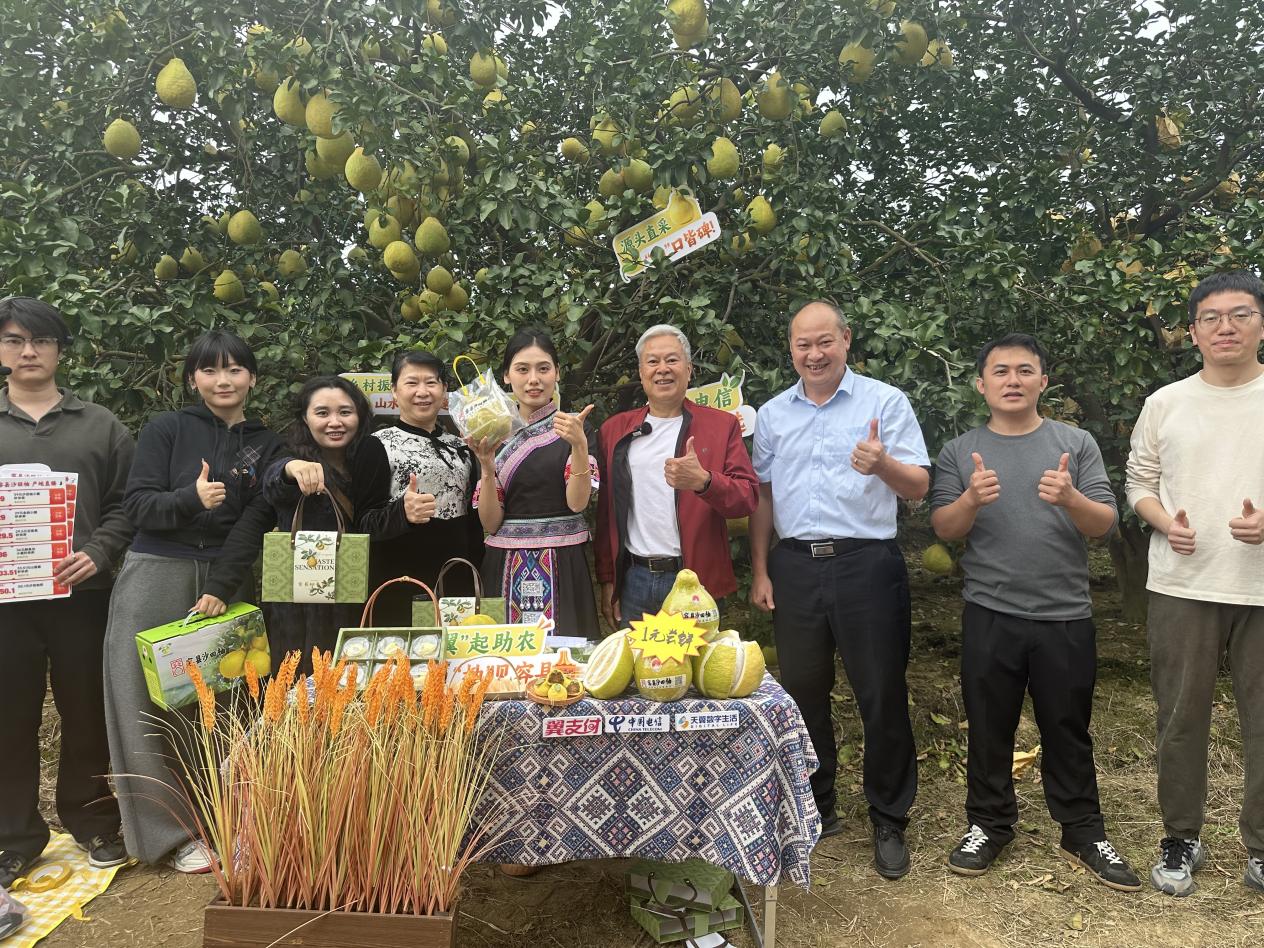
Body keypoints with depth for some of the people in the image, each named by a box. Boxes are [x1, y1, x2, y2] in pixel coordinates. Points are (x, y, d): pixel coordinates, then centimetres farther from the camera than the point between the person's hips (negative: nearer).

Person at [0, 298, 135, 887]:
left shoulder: (99, 426, 7)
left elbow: (125, 503, 4)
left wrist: (98, 554, -11)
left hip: (81, 595, 0)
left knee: (87, 713, 9)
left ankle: (92, 822, 26)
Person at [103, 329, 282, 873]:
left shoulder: (266, 446, 8)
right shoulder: (166, 429, 4)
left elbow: (255, 522, -2)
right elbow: (137, 504, -3)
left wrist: (221, 589, -12)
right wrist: (191, 499, -22)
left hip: (227, 582, 1)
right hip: (156, 579, -1)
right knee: (149, 702, -4)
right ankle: (174, 831, 5)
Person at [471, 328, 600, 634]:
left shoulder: (575, 428, 1)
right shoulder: (493, 435, 7)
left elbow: (577, 502, -10)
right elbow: (490, 523, 2)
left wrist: (579, 445, -23)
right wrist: (487, 467, -13)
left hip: (563, 567, -2)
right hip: (506, 569, 2)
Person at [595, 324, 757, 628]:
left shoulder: (722, 425, 2)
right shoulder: (615, 429, 9)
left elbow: (748, 498, -4)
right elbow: (606, 511, 10)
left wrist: (703, 481, -24)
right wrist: (607, 580, 7)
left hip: (695, 581, -2)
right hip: (634, 581, 2)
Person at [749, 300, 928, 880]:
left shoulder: (885, 402, -1)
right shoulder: (772, 415, 11)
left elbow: (918, 488, -6)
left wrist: (883, 465, -28)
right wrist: (759, 570, 9)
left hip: (866, 565, -3)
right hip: (795, 567, 4)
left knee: (881, 695, 3)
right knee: (802, 690, 12)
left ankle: (889, 821, 20)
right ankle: (816, 808, 29)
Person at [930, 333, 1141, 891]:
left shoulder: (1077, 444, 3)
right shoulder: (959, 453, 5)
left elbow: (1105, 524, -2)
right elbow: (944, 529, -1)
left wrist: (1071, 499, -23)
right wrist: (971, 500, -22)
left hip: (1065, 617, 0)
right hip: (990, 615, 0)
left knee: (1069, 731, 10)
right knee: (989, 728, 10)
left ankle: (1083, 833, 26)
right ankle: (989, 825, 26)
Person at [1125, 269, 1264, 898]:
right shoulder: (1165, 403, 6)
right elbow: (1139, 482, 10)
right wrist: (1166, 523, -9)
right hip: (1182, 586, 1)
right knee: (1181, 719, 9)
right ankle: (1181, 838, 25)